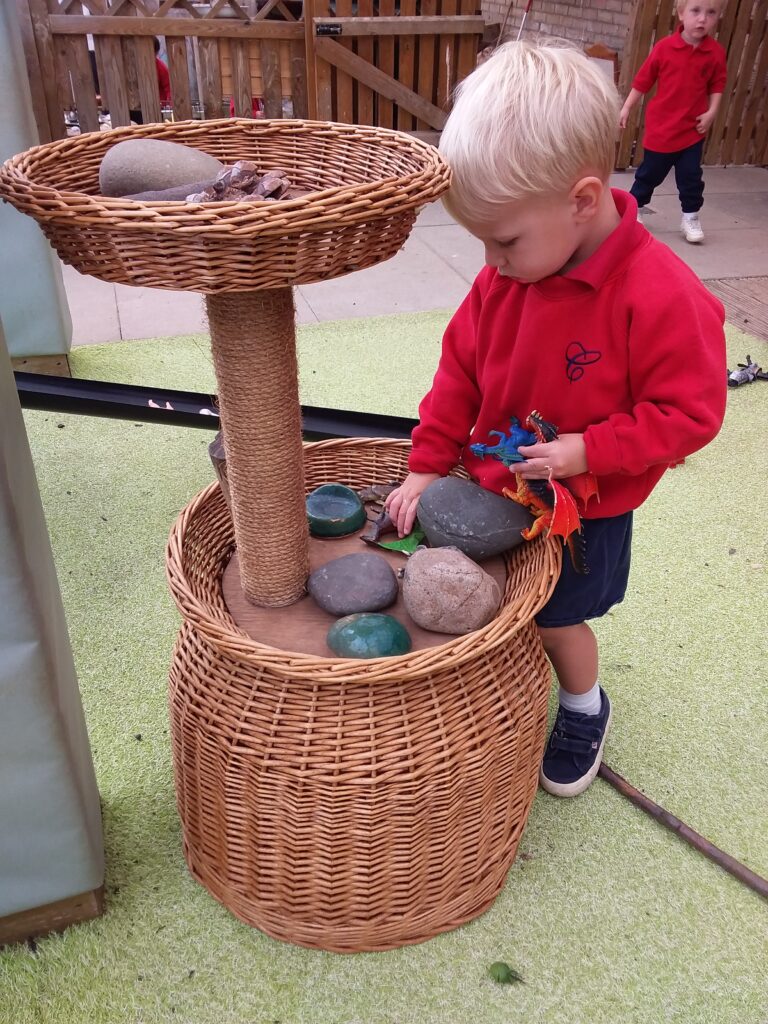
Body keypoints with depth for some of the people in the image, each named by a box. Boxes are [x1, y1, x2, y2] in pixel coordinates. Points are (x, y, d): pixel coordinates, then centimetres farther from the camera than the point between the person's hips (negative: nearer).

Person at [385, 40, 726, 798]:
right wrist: (428, 465, -4)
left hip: (585, 508, -5)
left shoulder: (660, 297, -27)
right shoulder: (504, 279, -10)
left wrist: (588, 451, -28)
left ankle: (585, 710, 41)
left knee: (554, 618, 10)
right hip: (495, 487, 5)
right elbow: (460, 371, -2)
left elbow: (688, 413, -20)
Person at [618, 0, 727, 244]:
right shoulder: (664, 47, -9)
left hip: (693, 128, 1)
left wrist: (711, 112, -7)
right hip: (661, 127, -1)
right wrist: (626, 107, 1)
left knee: (691, 176, 3)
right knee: (650, 173, 10)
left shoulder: (716, 52, -4)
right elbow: (643, 80, -1)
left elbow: (717, 85, 5)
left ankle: (690, 218, 16)